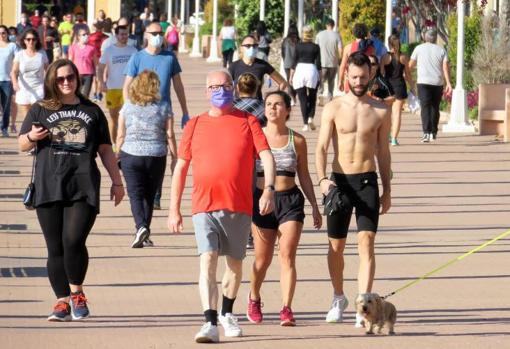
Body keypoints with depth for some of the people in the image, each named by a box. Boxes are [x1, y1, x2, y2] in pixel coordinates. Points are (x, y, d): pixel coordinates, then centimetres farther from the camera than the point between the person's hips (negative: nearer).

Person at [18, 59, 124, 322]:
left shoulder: (91, 111, 15)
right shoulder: (40, 110, 13)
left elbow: (105, 150, 19)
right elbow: (22, 144, 15)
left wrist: (116, 181, 15)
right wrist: (32, 137, -8)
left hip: (84, 187, -1)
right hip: (49, 188, 1)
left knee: (74, 241, -17)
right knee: (55, 248, 0)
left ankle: (77, 293, 2)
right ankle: (62, 301, 6)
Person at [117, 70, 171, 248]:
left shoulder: (127, 107, -1)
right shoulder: (163, 107, -2)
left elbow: (121, 135, 2)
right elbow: (169, 134, -2)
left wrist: (118, 155, 14)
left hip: (131, 155, -1)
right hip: (156, 156, 1)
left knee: (136, 194, 1)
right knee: (149, 195, 13)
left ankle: (141, 227, -22)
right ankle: (145, 235, 15)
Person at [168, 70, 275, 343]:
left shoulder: (248, 122, 6)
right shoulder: (194, 125, 9)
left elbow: (266, 156, -3)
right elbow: (181, 168, 11)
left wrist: (269, 188, -20)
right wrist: (174, 209, 7)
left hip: (239, 207, 1)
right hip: (204, 207, -1)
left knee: (235, 263, 14)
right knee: (208, 261, -16)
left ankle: (227, 313, 37)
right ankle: (210, 323, -22)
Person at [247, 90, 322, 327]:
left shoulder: (297, 141, 6)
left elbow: (304, 176, 14)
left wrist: (315, 207, 13)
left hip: (290, 201, 0)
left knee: (287, 256, -11)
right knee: (263, 259, 7)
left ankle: (286, 309, -10)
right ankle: (254, 299, 33)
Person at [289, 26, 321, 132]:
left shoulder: (298, 46, 1)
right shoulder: (316, 47, 0)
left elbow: (294, 62, 3)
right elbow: (318, 64, 0)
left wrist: (291, 76, 10)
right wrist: (320, 76, 9)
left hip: (299, 70, 0)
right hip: (312, 70, 0)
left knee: (303, 99, 3)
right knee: (312, 98, 15)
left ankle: (305, 124, -2)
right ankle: (310, 118, -6)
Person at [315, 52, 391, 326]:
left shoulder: (380, 111, 5)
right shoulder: (333, 109, 0)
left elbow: (383, 152, 12)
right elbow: (321, 148, -5)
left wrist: (387, 191, 11)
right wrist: (322, 179, -21)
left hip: (367, 181, 0)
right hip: (339, 181, 0)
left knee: (366, 242, -12)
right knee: (336, 246, 10)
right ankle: (338, 298, 32)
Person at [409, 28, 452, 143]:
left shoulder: (419, 48, 5)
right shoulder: (441, 50, 9)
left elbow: (410, 65, 8)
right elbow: (445, 67, -2)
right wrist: (448, 83, -7)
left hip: (424, 82, -2)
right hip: (438, 83, 2)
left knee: (425, 107, -9)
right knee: (435, 107, 13)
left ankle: (426, 132, -23)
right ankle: (433, 133, 18)